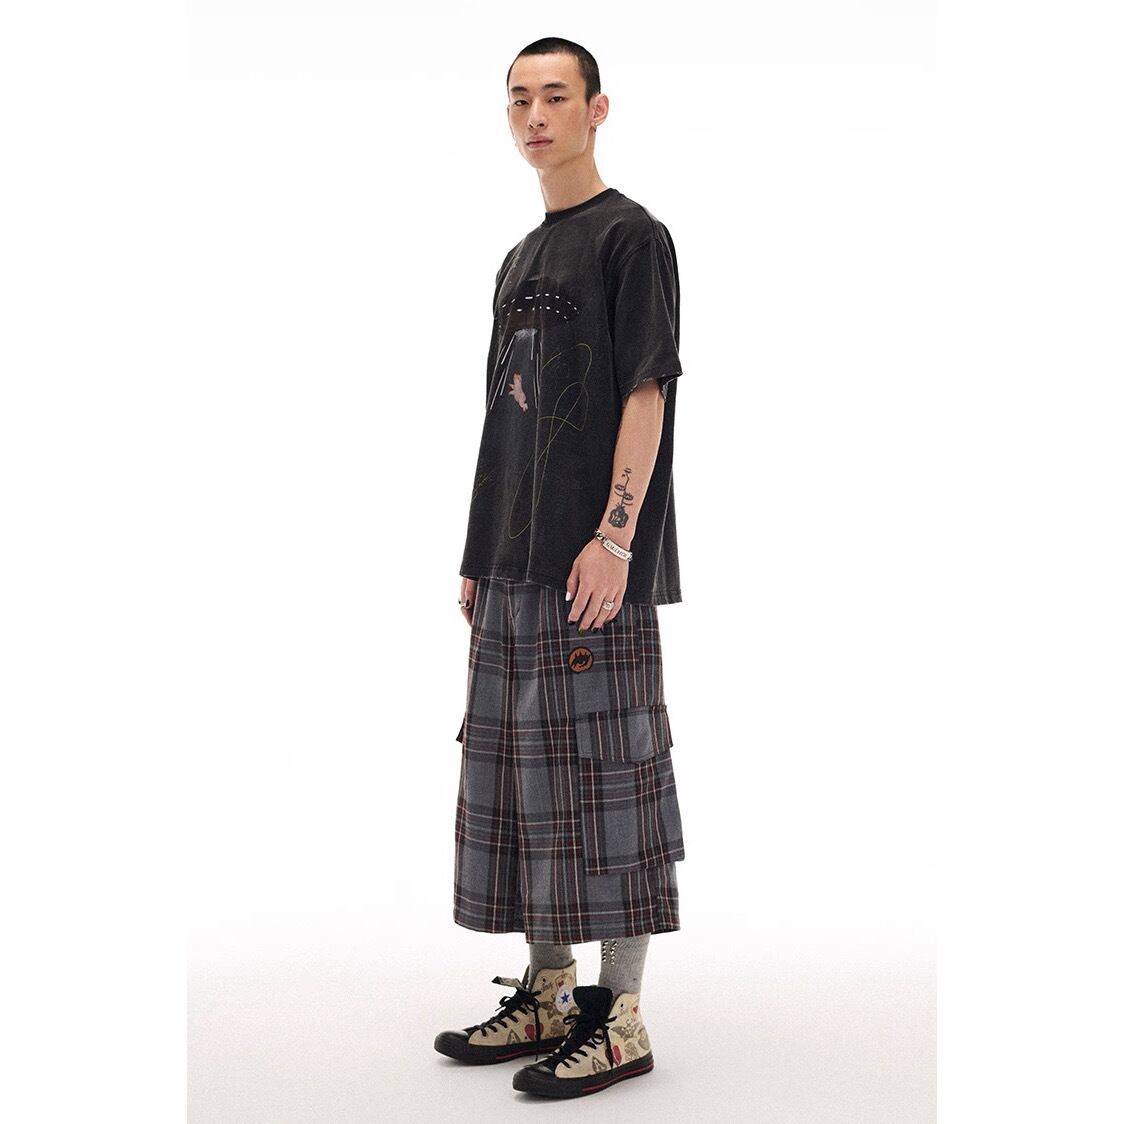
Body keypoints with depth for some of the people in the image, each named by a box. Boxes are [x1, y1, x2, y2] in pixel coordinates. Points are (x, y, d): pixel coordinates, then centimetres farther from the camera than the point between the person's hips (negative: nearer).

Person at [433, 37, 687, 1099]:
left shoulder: (632, 235, -1)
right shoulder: (518, 260, 21)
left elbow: (647, 392, -10)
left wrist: (615, 538, -19)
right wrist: (480, 558, 18)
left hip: (592, 568, -8)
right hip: (514, 571, 8)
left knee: (603, 769, -6)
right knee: (518, 770, 11)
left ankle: (619, 1018, 2)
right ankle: (546, 994, 22)